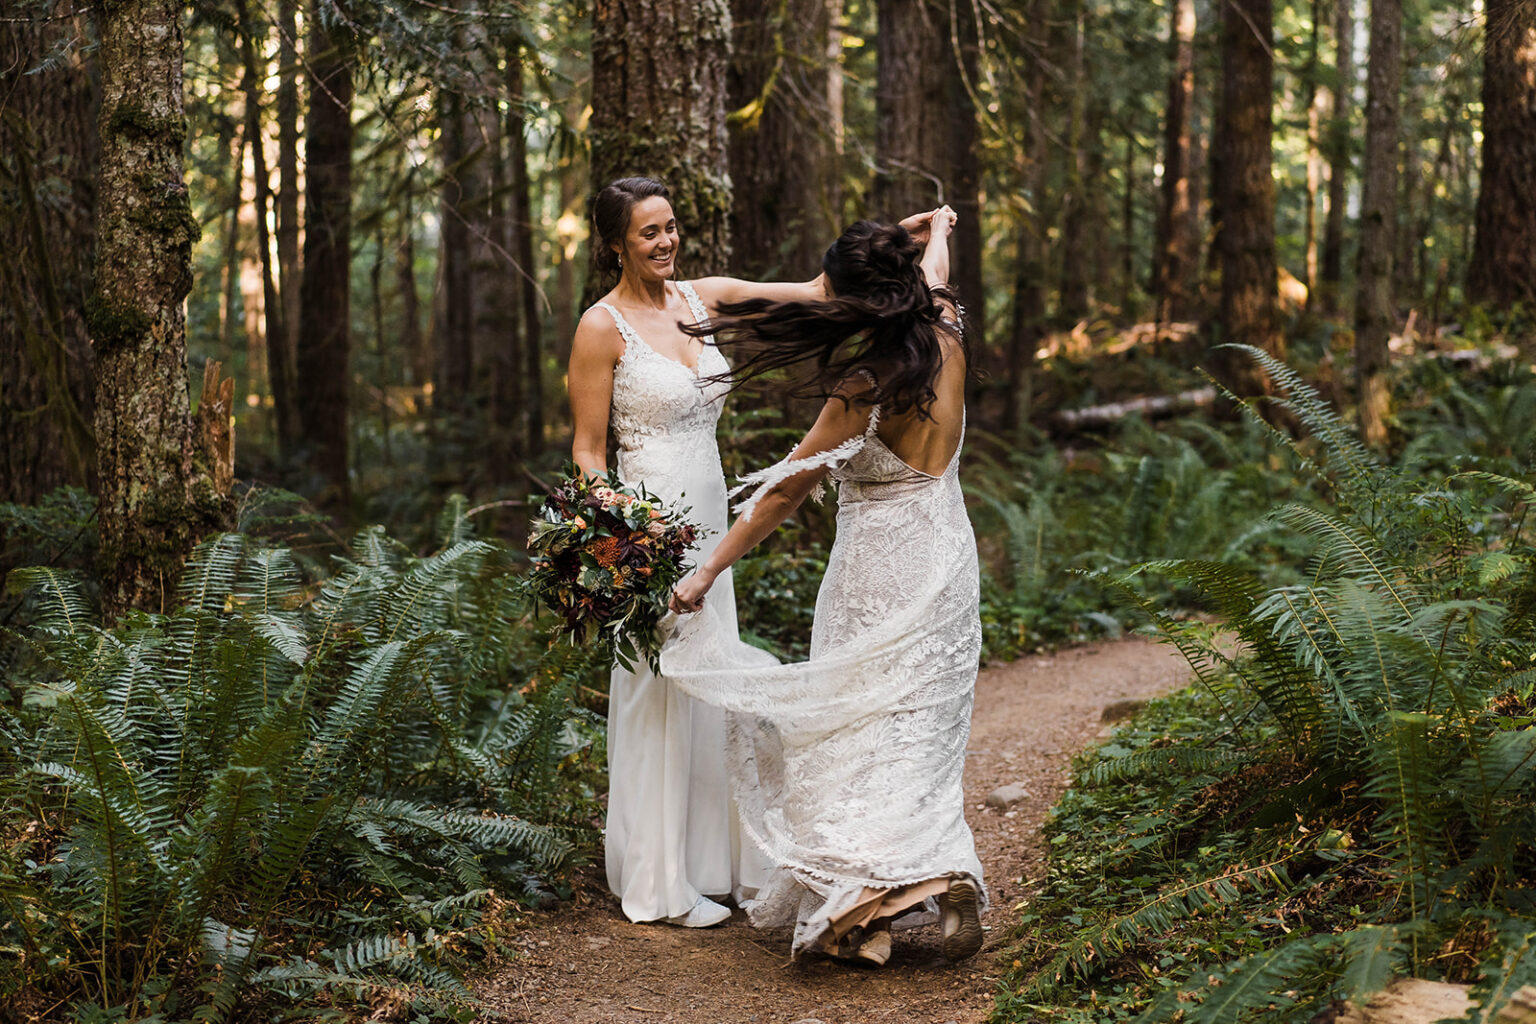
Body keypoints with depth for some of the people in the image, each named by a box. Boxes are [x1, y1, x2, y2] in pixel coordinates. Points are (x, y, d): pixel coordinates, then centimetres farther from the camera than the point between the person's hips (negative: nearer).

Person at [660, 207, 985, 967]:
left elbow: (786, 490, -16)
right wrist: (936, 230, 44)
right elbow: (934, 277, 20)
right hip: (946, 562, 6)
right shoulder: (945, 347, -4)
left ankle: (862, 915, 0)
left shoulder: (864, 389, -21)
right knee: (922, 736, 14)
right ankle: (950, 883, 6)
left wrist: (707, 572, -9)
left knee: (855, 737, 2)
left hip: (878, 576, -6)